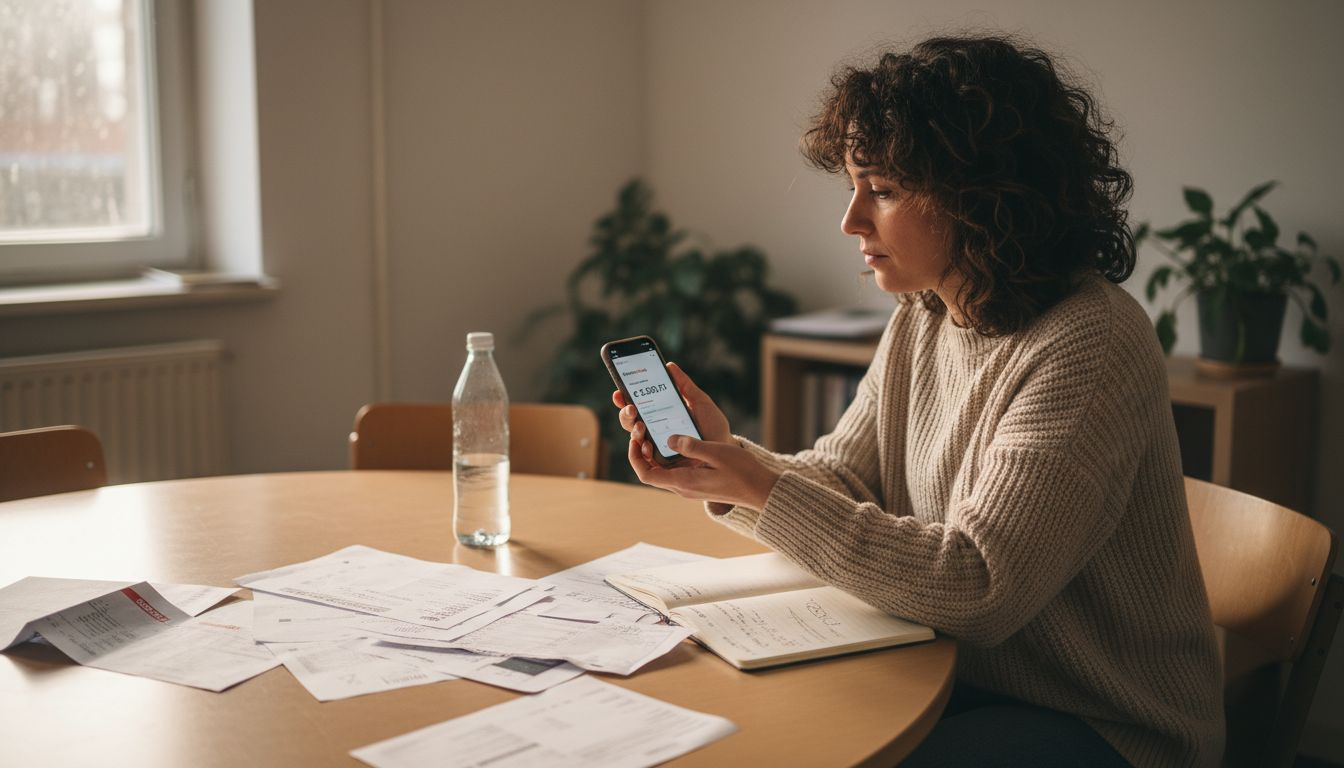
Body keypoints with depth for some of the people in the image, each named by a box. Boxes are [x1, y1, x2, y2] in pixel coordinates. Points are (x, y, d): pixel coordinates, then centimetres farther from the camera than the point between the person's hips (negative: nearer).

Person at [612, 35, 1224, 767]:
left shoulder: (1088, 347, -24)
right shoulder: (920, 320, 2)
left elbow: (976, 590, -27)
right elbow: (839, 481, 4)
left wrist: (763, 490, -28)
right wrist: (727, 457, -15)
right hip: (957, 678, 7)